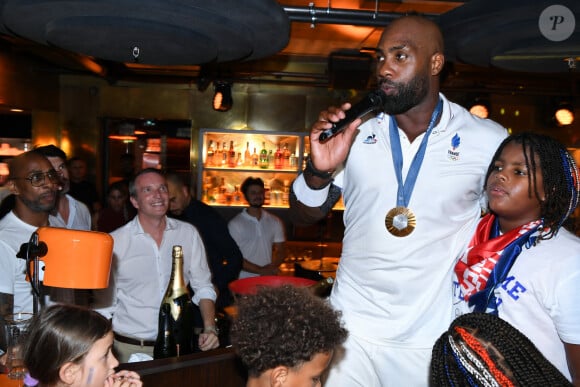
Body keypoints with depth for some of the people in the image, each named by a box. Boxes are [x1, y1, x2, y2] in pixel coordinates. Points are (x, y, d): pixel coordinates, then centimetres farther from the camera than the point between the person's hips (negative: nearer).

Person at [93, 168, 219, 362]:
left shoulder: (189, 233, -1)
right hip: (129, 348, -2)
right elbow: (104, 303, 0)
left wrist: (210, 329, -8)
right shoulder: (114, 242, -7)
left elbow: (203, 287, 3)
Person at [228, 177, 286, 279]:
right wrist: (260, 270, -13)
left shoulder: (275, 222, 8)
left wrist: (271, 268, -8)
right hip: (245, 279, -2)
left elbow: (280, 252, 10)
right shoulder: (235, 223, -2)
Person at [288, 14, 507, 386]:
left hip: (433, 338, 0)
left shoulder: (489, 141, -9)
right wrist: (319, 171, -20)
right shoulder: (356, 133, -4)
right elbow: (303, 217, 0)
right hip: (351, 327, 1)